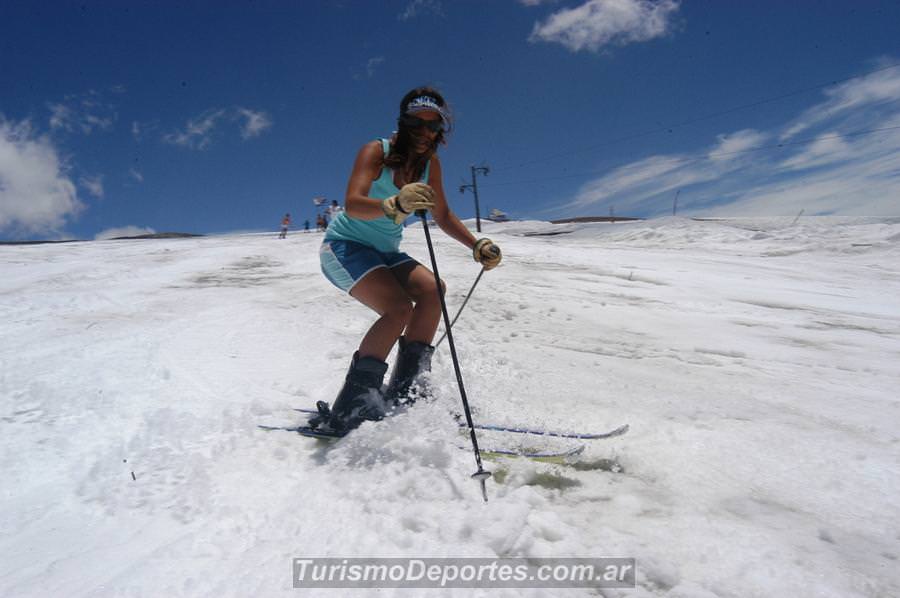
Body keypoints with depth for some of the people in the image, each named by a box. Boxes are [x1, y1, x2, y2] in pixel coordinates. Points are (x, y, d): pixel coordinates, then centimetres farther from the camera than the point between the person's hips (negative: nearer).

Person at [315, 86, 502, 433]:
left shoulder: (430, 164, 1)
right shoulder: (376, 151, -17)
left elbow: (443, 216, 12)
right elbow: (352, 205, -33)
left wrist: (477, 246, 0)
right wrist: (395, 206, -52)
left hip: (384, 253, 7)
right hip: (344, 246, -6)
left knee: (433, 290, -18)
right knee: (399, 307, -27)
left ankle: (405, 395, -12)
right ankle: (348, 411, -20)